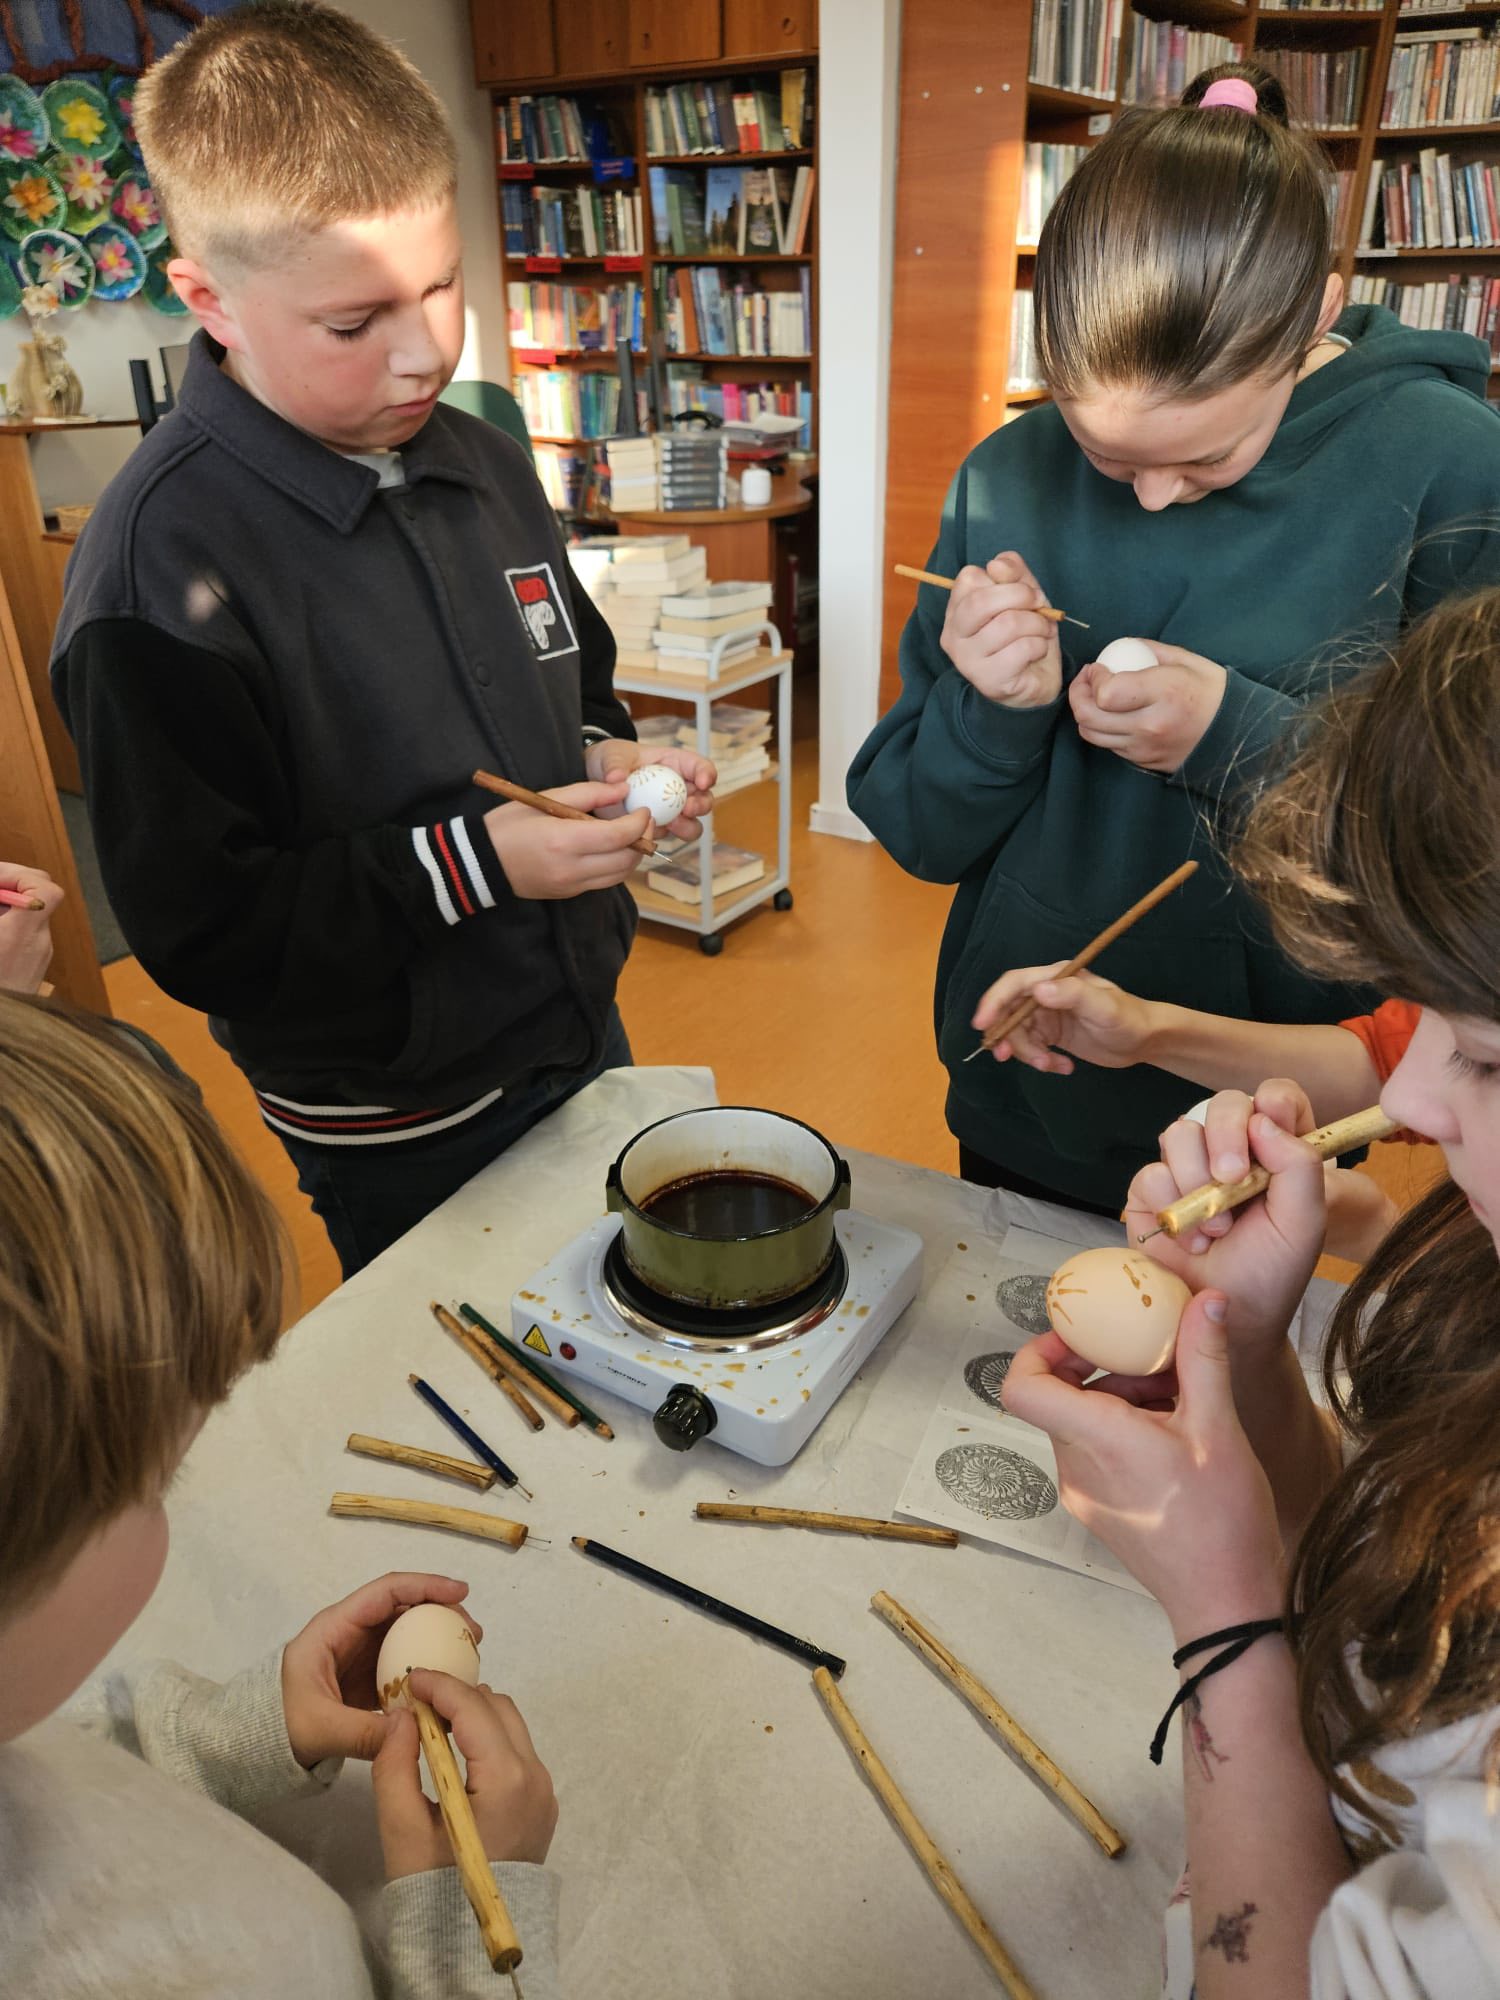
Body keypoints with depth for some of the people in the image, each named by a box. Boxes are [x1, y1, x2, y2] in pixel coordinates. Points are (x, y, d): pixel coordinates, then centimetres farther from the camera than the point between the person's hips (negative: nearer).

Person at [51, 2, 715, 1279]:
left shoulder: (485, 466, 1)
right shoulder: (162, 561, -22)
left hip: (581, 1029, 7)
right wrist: (473, 861, -27)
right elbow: (198, 926, -22)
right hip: (402, 1135, -6)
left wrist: (605, 756, -6)